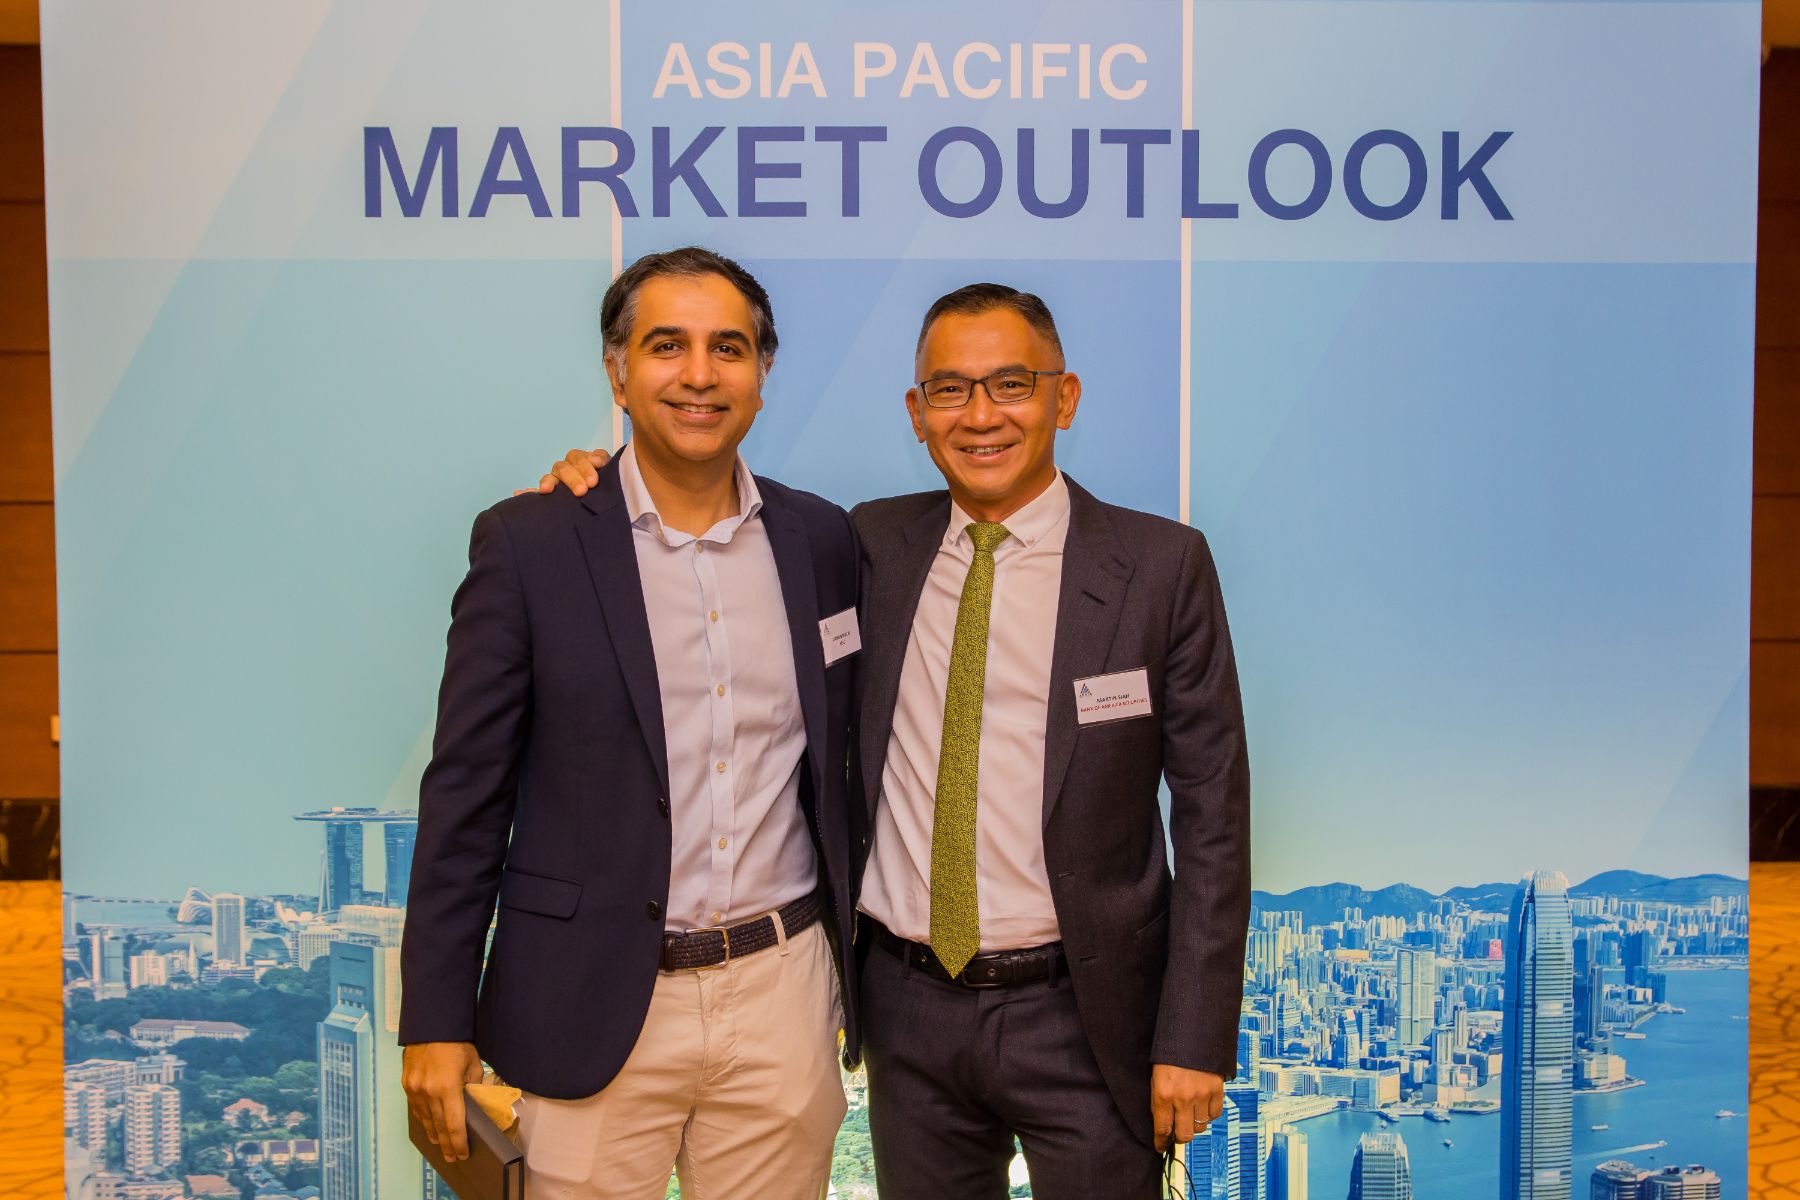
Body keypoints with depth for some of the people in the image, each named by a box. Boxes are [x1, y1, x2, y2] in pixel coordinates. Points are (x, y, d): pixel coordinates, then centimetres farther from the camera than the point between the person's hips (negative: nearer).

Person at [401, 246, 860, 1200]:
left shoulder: (821, 539, 5)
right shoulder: (527, 541, -4)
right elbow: (466, 790, -3)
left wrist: (856, 969, 13)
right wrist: (436, 1019, -5)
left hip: (781, 997, 3)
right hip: (596, 1008, -2)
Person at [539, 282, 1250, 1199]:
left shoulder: (1162, 565, -6)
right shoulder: (873, 547, 2)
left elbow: (1212, 815, -6)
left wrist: (1194, 1039, -9)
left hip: (1082, 1014, -3)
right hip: (908, 1006, 3)